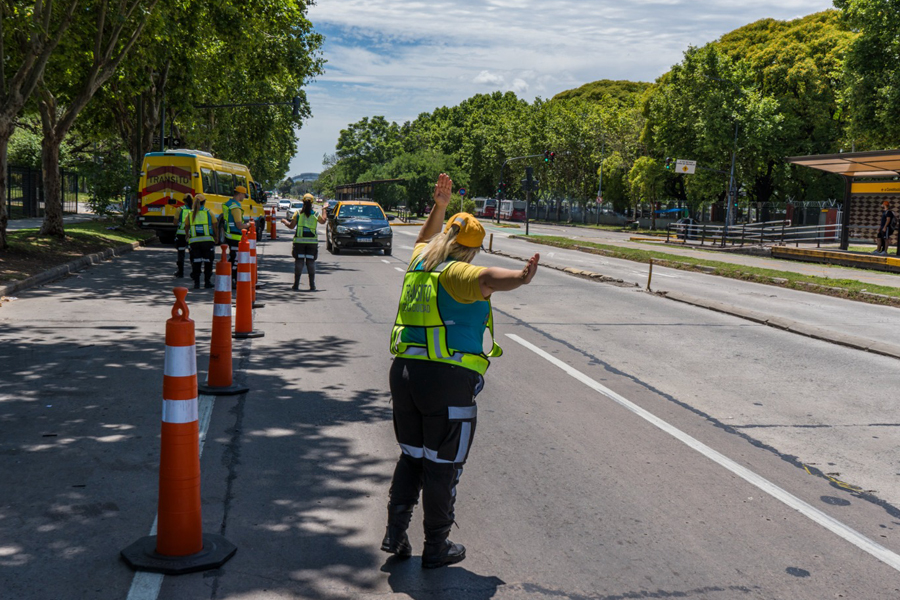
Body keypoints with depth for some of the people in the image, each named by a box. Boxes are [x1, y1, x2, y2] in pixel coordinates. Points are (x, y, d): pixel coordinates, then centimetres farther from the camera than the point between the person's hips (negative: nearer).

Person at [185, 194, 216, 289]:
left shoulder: (190, 214, 6)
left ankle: (196, 282, 2)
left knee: (196, 262, 6)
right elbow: (214, 227, 0)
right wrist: (216, 237, 13)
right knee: (208, 262, 9)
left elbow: (187, 228, 13)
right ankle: (207, 281, 12)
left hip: (194, 241, 2)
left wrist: (187, 236, 30)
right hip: (207, 241, -2)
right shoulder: (208, 213, 0)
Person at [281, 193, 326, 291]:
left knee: (299, 261, 3)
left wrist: (285, 221, 20)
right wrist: (324, 209, 35)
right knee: (311, 262, 4)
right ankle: (312, 285, 1)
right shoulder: (316, 214, 1)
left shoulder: (298, 213, -2)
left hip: (299, 240, -1)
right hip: (312, 241, 1)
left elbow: (291, 226, 0)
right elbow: (323, 220, 21)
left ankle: (296, 285, 3)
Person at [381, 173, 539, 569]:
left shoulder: (419, 264, 12)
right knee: (442, 464, 6)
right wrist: (520, 278, -47)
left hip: (405, 372, 7)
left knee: (411, 457, 21)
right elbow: (487, 278, -33)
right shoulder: (457, 273, -11)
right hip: (448, 379, -7)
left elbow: (425, 239, 35)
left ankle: (395, 534, 22)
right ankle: (436, 548, 17)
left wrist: (439, 207, 36)